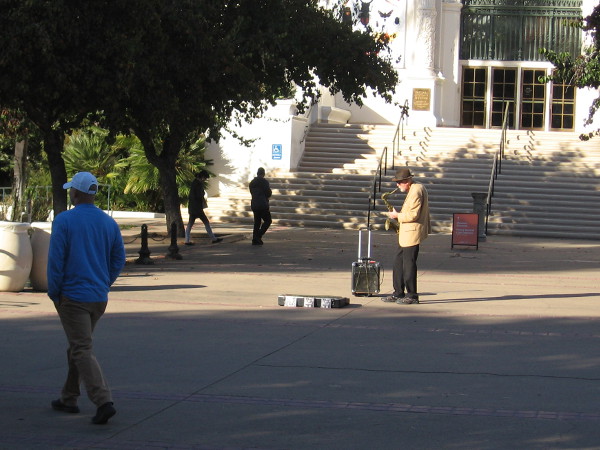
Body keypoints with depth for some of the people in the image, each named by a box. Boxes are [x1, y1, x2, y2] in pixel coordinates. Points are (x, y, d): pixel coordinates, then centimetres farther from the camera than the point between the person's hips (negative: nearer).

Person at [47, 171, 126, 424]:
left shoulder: (64, 221, -12)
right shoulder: (109, 222, 5)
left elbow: (55, 261, -12)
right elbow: (119, 258, 8)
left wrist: (54, 294, -1)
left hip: (73, 296, -6)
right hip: (99, 297, 6)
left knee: (82, 351, -7)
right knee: (77, 346, 20)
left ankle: (104, 401, -21)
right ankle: (69, 399, 28)